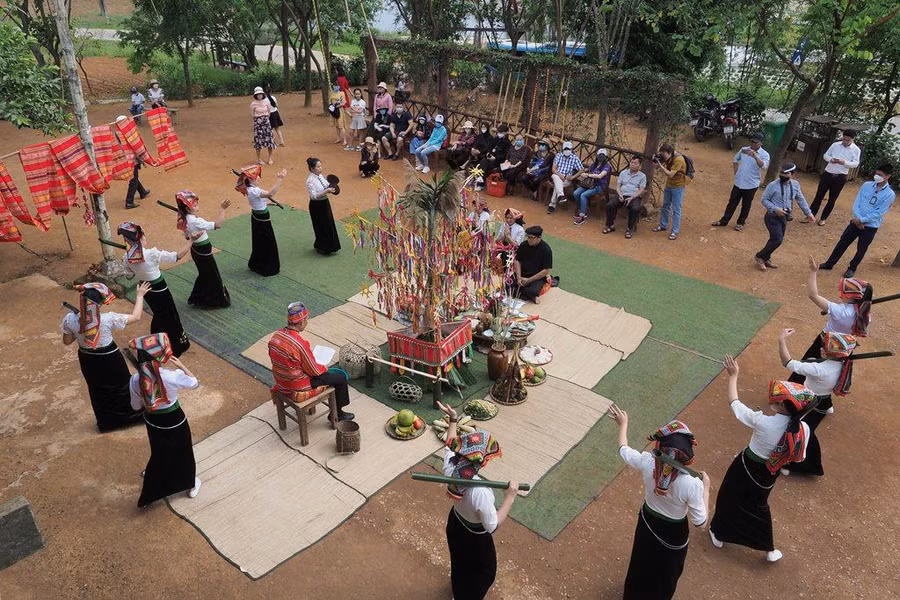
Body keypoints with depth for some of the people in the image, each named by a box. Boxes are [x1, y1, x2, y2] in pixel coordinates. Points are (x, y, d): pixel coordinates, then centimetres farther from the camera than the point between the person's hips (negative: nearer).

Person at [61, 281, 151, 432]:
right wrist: (139, 296, -7)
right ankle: (136, 415, 41)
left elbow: (67, 341, -5)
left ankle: (105, 423, 42)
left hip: (87, 360, 3)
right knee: (121, 386, 21)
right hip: (110, 359, -3)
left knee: (98, 391, 25)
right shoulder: (108, 318, -30)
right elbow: (136, 317, -17)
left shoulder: (70, 319, -21)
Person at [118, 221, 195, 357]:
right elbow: (178, 256, -27)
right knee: (171, 317, 14)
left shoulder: (127, 256, -10)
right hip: (160, 290, -6)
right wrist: (191, 241, -23)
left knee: (158, 315, 28)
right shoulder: (152, 254, -29)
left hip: (145, 290, 6)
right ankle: (180, 345, 28)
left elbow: (129, 275, 4)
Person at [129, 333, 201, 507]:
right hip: (175, 421, -3)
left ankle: (149, 495, 48)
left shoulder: (135, 380, -21)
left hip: (153, 422, 3)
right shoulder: (174, 376, -30)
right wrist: (181, 365, -1)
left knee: (159, 454, 29)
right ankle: (191, 486, 47)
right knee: (183, 452, 24)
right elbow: (195, 383, -9)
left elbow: (136, 405, -4)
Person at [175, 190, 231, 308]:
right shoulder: (196, 221, -30)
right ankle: (218, 301, 25)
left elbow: (187, 236, 10)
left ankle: (197, 298, 37)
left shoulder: (184, 219, -2)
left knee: (204, 275, 26)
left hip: (196, 250, 8)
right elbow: (217, 224, -39)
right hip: (204, 251, -8)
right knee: (213, 276, 10)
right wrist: (222, 209, -37)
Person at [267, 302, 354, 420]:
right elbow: (314, 370, -20)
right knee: (341, 377, 4)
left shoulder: (276, 335, -8)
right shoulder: (300, 343, -31)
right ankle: (337, 414, 23)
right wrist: (324, 368, 3)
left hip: (280, 381, 8)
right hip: (296, 385, -8)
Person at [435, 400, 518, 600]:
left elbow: (450, 445, -4)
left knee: (459, 561, 36)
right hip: (475, 537, -7)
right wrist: (509, 497, -27)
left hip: (455, 522, 7)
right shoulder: (480, 492, -45)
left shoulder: (450, 466, -27)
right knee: (484, 572, 26)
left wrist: (452, 419, 4)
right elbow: (492, 525, -30)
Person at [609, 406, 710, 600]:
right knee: (666, 573, 28)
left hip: (647, 522, 4)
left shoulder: (647, 463, -29)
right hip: (673, 533, -3)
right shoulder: (692, 484, -38)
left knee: (642, 565, 33)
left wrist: (623, 425, 10)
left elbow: (623, 450, -7)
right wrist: (705, 487, -11)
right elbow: (700, 521, -22)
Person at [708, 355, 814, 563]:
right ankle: (770, 550, 45)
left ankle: (718, 535, 46)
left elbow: (734, 403, -20)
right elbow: (798, 458, -7)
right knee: (758, 505, 31)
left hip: (745, 467, -4)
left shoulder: (762, 421, -35)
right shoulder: (803, 429, -24)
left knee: (729, 498, 24)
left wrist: (733, 375, -8)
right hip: (768, 476, 4)